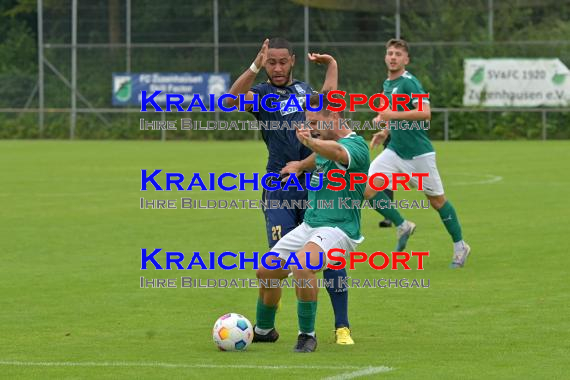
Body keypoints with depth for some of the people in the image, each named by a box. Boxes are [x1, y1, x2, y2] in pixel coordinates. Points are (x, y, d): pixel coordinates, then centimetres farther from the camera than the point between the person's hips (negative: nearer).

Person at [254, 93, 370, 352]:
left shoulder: (356, 146, -18)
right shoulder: (324, 146, 12)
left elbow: (336, 152, -44)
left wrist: (309, 141, -60)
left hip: (337, 229, -9)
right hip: (309, 224, 9)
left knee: (301, 265, -34)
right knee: (266, 272, 10)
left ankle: (307, 335, -18)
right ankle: (263, 329, 36)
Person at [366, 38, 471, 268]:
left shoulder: (409, 82, -14)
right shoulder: (387, 84, 11)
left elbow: (424, 113, -27)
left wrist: (393, 115, -26)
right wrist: (385, 132, 13)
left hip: (418, 152, -7)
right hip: (395, 151, 7)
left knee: (436, 199, 3)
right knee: (367, 188, -11)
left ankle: (460, 246, 19)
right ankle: (402, 226, 5)